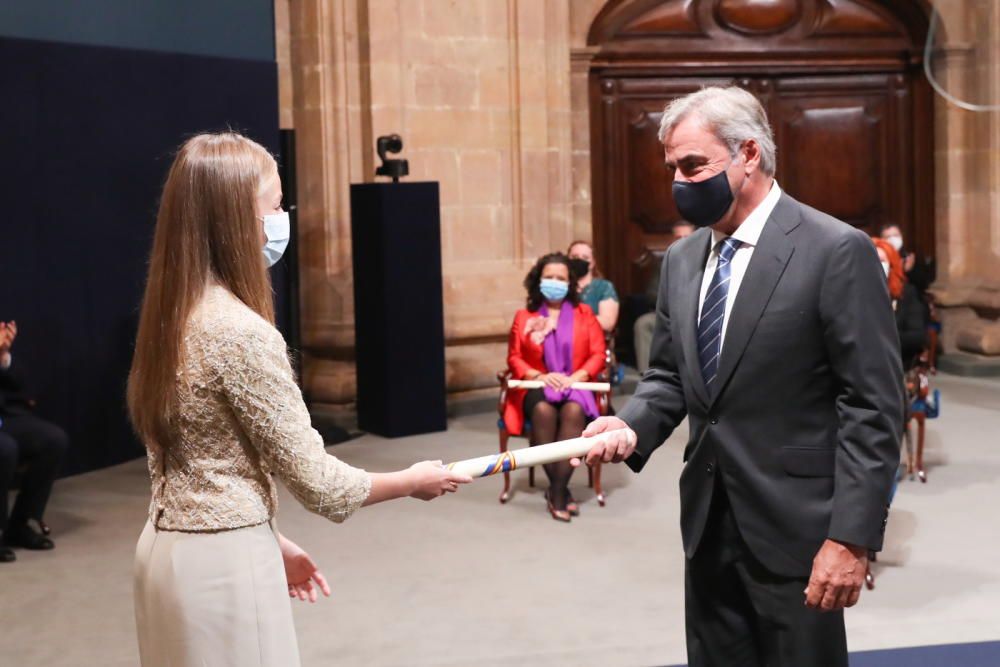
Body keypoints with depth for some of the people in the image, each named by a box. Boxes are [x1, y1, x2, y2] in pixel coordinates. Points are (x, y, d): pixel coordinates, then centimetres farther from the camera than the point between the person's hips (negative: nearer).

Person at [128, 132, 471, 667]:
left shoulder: (172, 318, 6)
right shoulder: (241, 331, -21)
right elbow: (314, 479, -17)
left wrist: (267, 540, 16)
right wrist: (413, 481, -3)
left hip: (169, 548, 9)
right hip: (223, 561, -9)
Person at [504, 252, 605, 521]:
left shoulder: (584, 313, 13)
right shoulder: (524, 317, 12)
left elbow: (598, 354, 5)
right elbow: (514, 358, 6)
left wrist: (577, 376, -13)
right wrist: (538, 376, -13)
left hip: (575, 385, 0)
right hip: (537, 386, 0)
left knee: (573, 411, -36)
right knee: (544, 410, -36)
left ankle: (556, 492, -33)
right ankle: (560, 490, -27)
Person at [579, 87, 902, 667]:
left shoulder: (837, 251, -12)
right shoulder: (683, 259, 9)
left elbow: (874, 407, -14)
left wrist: (852, 536, -18)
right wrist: (633, 426, -5)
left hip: (794, 527, -6)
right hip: (709, 524, 6)